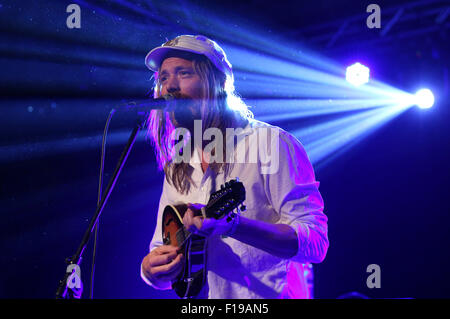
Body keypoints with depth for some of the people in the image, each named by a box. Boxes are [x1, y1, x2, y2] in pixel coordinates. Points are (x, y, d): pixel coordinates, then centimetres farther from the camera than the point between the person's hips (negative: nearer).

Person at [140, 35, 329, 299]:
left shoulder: (270, 144, -5)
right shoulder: (177, 169, 13)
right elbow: (161, 248, 17)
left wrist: (232, 225, -24)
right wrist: (151, 268, -6)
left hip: (268, 294, -4)